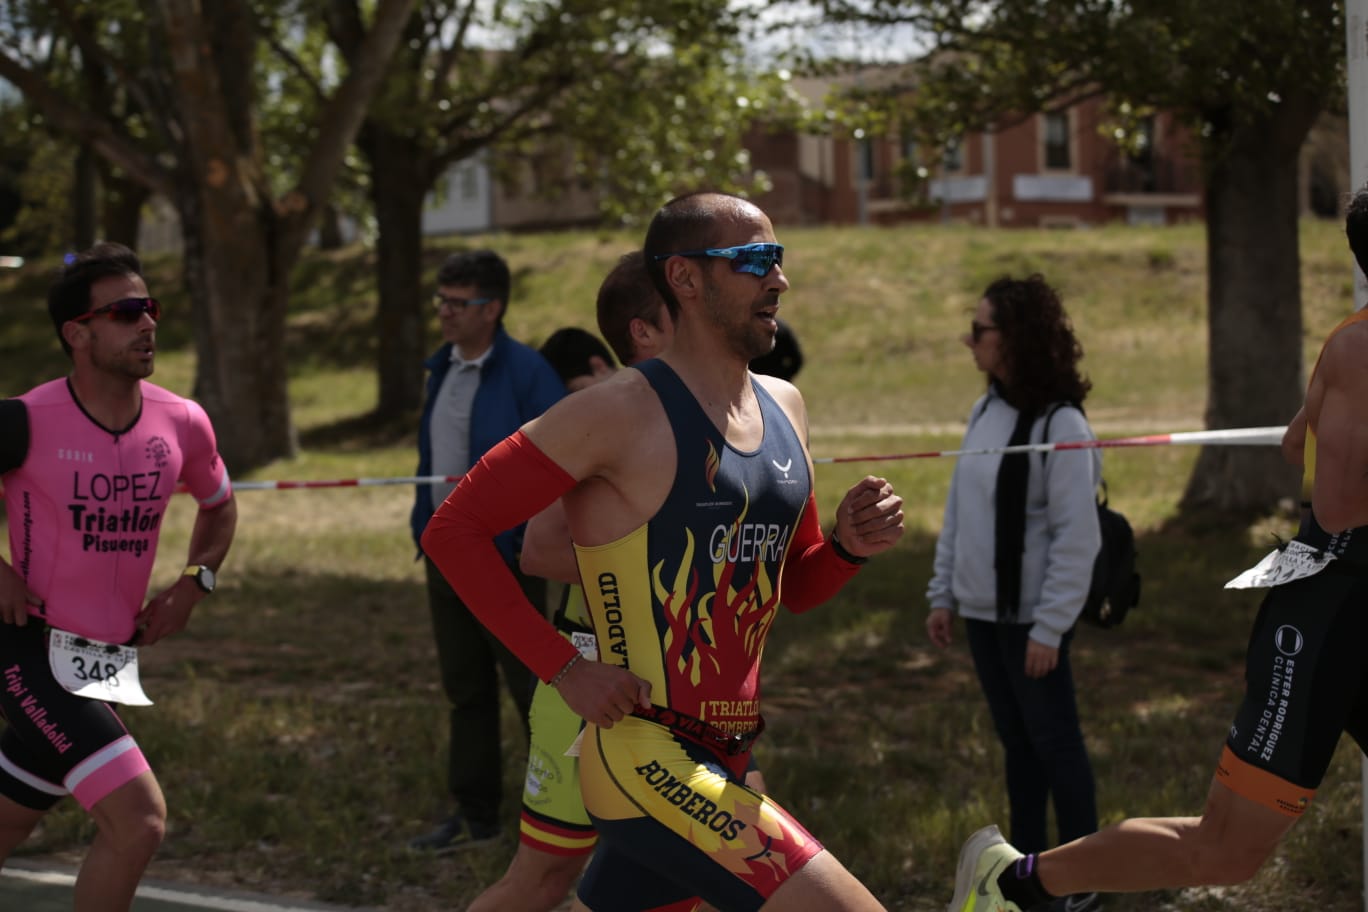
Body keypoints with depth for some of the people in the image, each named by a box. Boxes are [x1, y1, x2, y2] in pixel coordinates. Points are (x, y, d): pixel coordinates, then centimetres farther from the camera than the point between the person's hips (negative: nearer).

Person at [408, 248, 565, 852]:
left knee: (533, 686, 1)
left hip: (504, 558, -8)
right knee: (465, 689, 13)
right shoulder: (441, 367, 10)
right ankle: (475, 816, 22)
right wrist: (426, 523, 14)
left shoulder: (527, 372, -15)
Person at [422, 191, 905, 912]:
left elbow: (794, 588, 23)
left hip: (723, 765, 8)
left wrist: (850, 546, 1)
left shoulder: (783, 407, 13)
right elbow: (453, 529, -10)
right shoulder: (622, 412, -11)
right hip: (646, 759, -8)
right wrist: (565, 669, -13)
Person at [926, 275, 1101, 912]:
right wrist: (943, 593, 12)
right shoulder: (985, 412, 6)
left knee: (1053, 744, 3)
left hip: (1030, 618, -7)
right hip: (981, 613, 7)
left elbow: (1077, 537, -17)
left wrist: (1049, 627, -17)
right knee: (1015, 742, 15)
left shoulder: (1059, 425, -17)